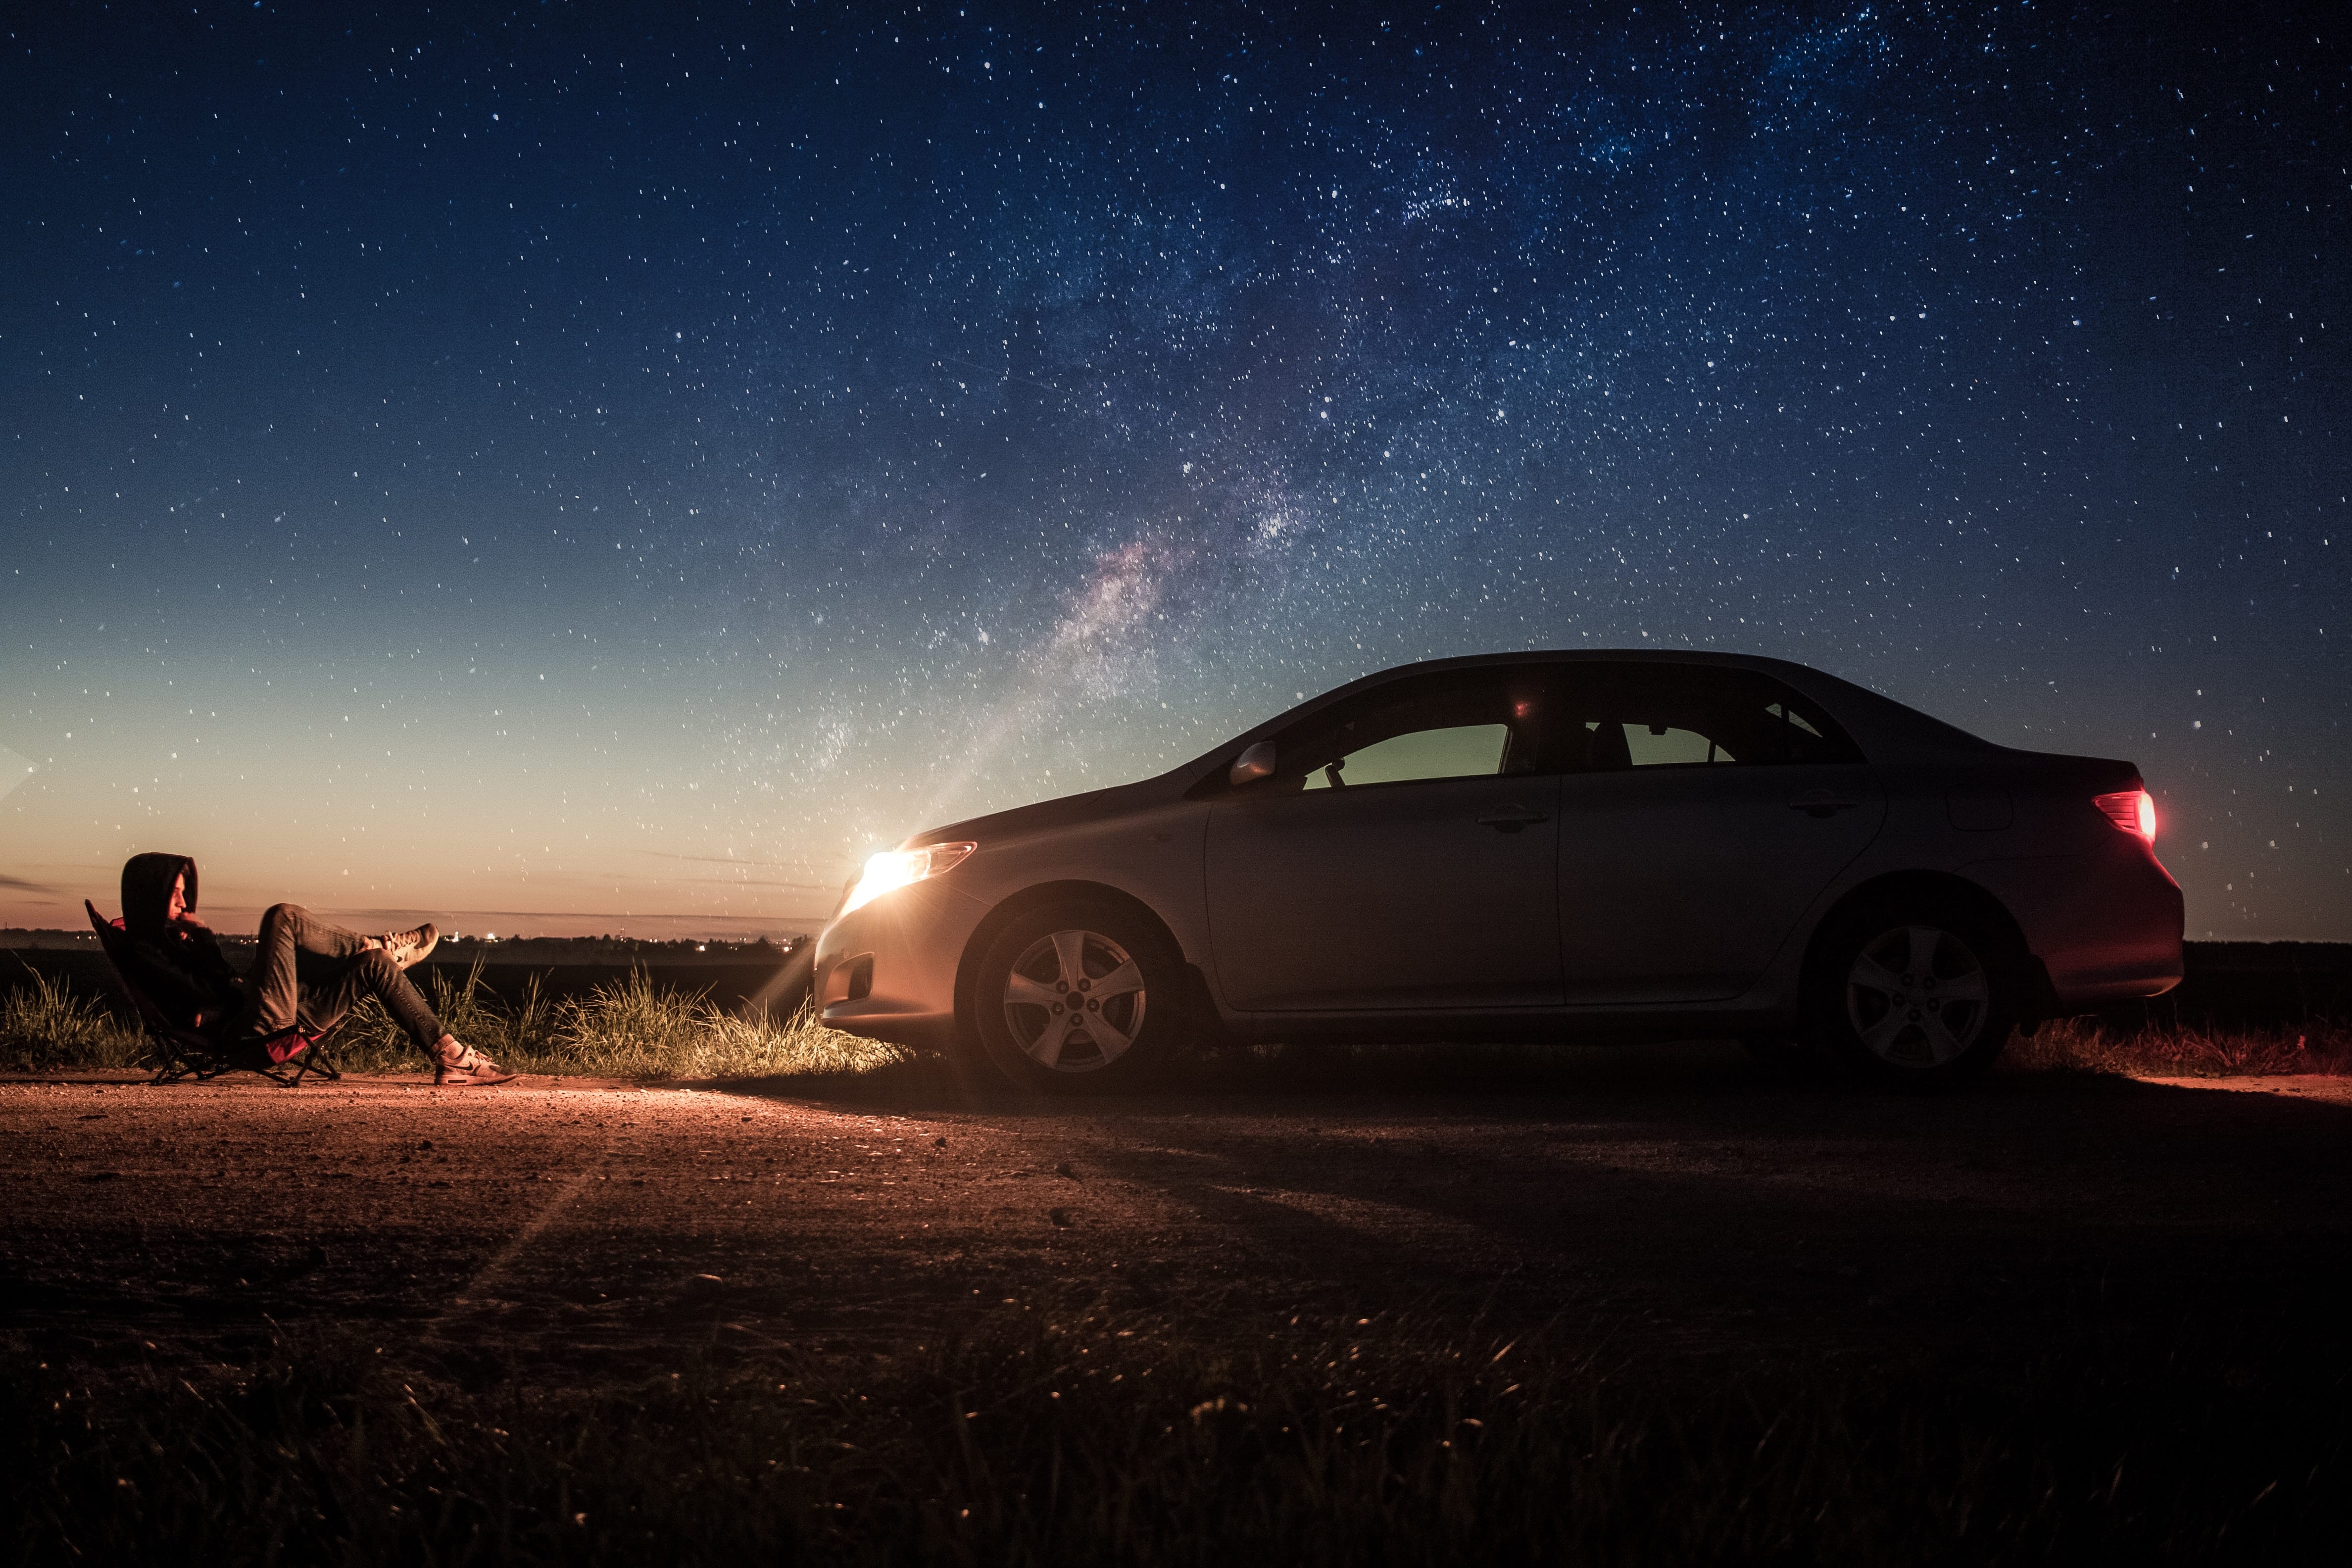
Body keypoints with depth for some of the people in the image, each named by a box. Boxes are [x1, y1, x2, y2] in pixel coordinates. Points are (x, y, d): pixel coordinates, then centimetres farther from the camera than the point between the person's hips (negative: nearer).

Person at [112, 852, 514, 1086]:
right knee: (283, 918, -17)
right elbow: (202, 994, -17)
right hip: (250, 1029, -10)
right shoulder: (141, 952, -6)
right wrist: (205, 938, -5)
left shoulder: (172, 937, 22)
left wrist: (203, 939, 8)